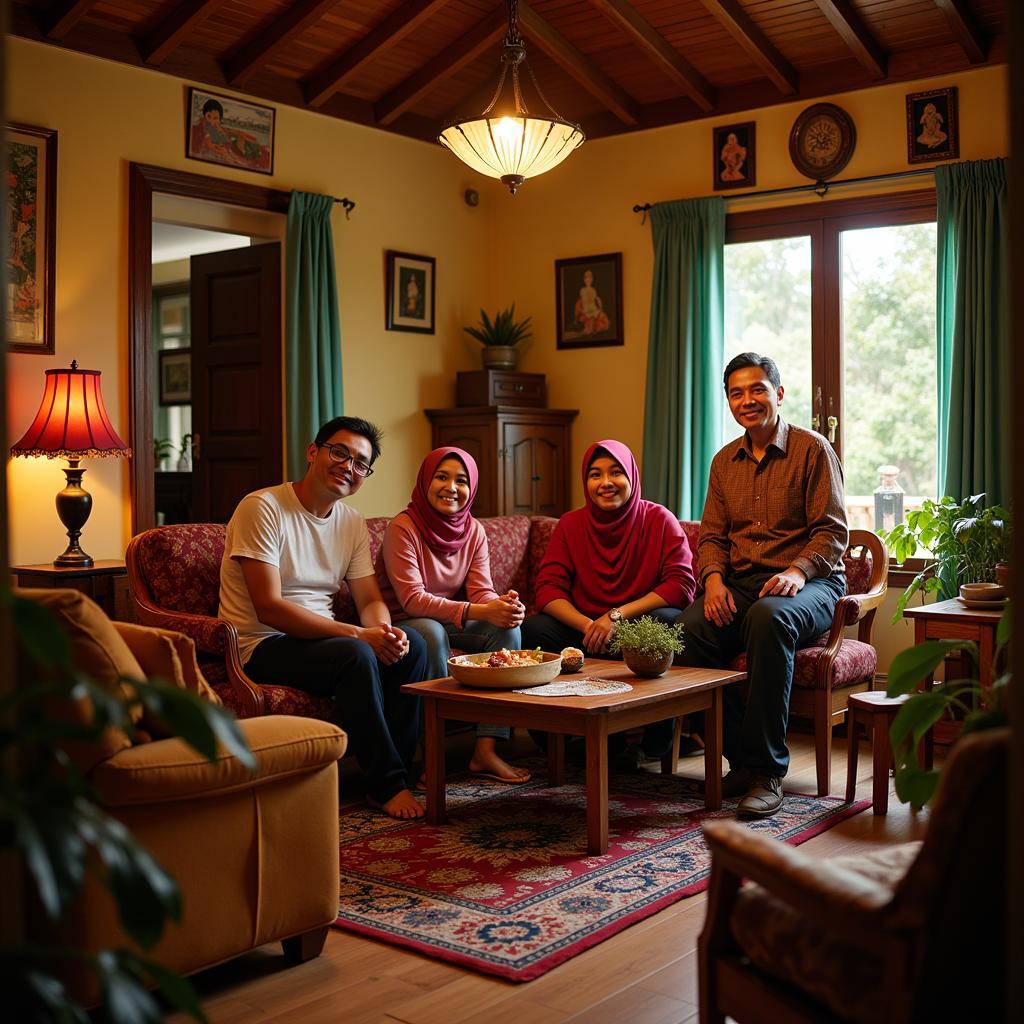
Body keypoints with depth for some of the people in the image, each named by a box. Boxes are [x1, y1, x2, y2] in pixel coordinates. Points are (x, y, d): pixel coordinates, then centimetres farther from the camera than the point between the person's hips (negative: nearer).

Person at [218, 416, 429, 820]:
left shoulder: (352, 522, 9)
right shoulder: (262, 508, -15)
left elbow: (371, 599, 8)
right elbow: (269, 608, -23)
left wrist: (386, 631, -19)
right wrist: (357, 633, -28)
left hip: (319, 636, 7)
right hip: (262, 647, -7)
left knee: (412, 646, -15)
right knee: (356, 655, -32)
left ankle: (392, 775, -8)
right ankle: (387, 784, -17)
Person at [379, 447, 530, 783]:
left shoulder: (474, 531, 1)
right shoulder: (402, 528, -18)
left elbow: (481, 592, -5)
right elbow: (412, 600, -26)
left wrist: (505, 605, -31)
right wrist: (479, 611, -36)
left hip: (452, 622, 6)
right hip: (404, 626, -6)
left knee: (507, 627, -19)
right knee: (432, 632, -37)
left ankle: (486, 751, -22)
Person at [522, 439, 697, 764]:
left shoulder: (659, 520, -4)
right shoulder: (570, 525, 3)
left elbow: (682, 584, -14)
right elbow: (548, 588, -5)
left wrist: (618, 615, -23)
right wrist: (588, 626, -25)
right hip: (585, 632, 2)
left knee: (668, 621, -35)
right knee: (532, 630, -25)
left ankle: (655, 739, -17)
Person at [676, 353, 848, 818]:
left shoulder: (812, 449, 1)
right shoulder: (724, 461, 17)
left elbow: (833, 531, -5)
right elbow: (712, 535, 15)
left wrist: (798, 570, -23)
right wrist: (714, 578, -7)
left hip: (808, 584, -4)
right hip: (739, 583, 4)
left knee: (769, 617, -40)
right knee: (690, 626, -29)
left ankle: (766, 771, -30)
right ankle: (741, 759, -16)